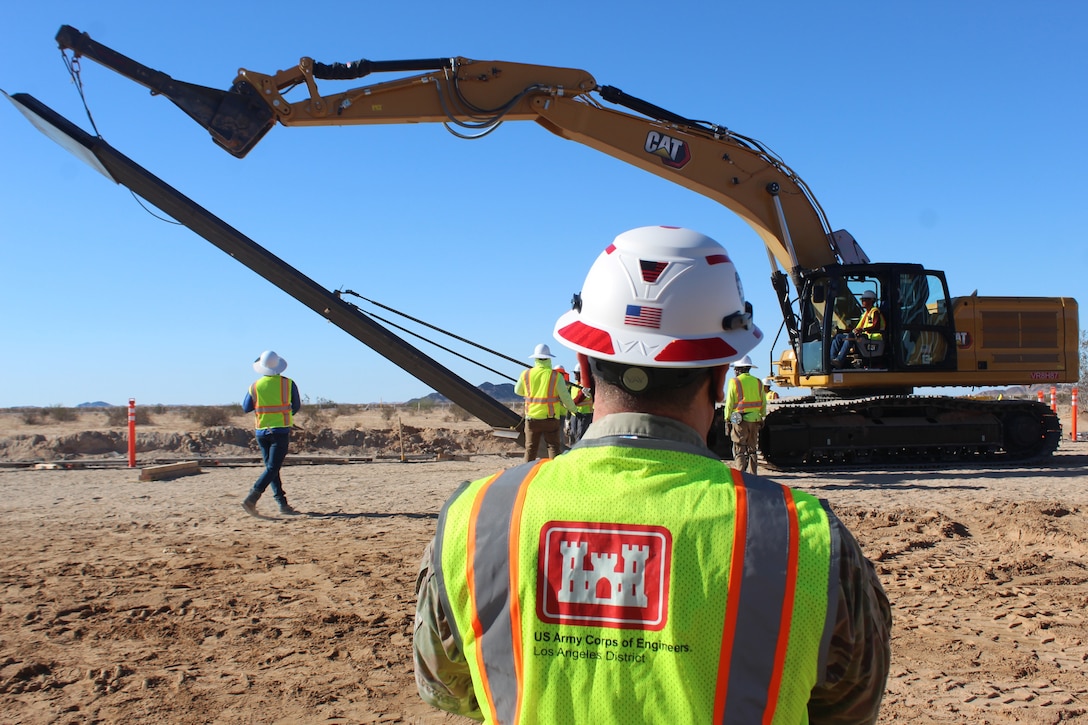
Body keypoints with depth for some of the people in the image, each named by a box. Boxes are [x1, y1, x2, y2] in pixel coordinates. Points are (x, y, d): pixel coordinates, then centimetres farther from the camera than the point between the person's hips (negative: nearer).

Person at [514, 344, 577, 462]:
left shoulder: (526, 374, -2)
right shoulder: (556, 376, -9)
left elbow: (518, 391, 14)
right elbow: (565, 397, -5)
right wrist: (573, 409, 13)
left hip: (531, 417, 2)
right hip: (550, 418, -2)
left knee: (530, 448, 12)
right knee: (554, 447, 5)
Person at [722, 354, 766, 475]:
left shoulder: (735, 382, -7)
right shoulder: (758, 382, 7)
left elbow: (729, 403, -7)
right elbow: (763, 403, 11)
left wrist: (727, 419, 1)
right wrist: (761, 417, 20)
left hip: (739, 420, -4)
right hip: (755, 420, 5)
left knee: (739, 451, -1)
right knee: (752, 450, 13)